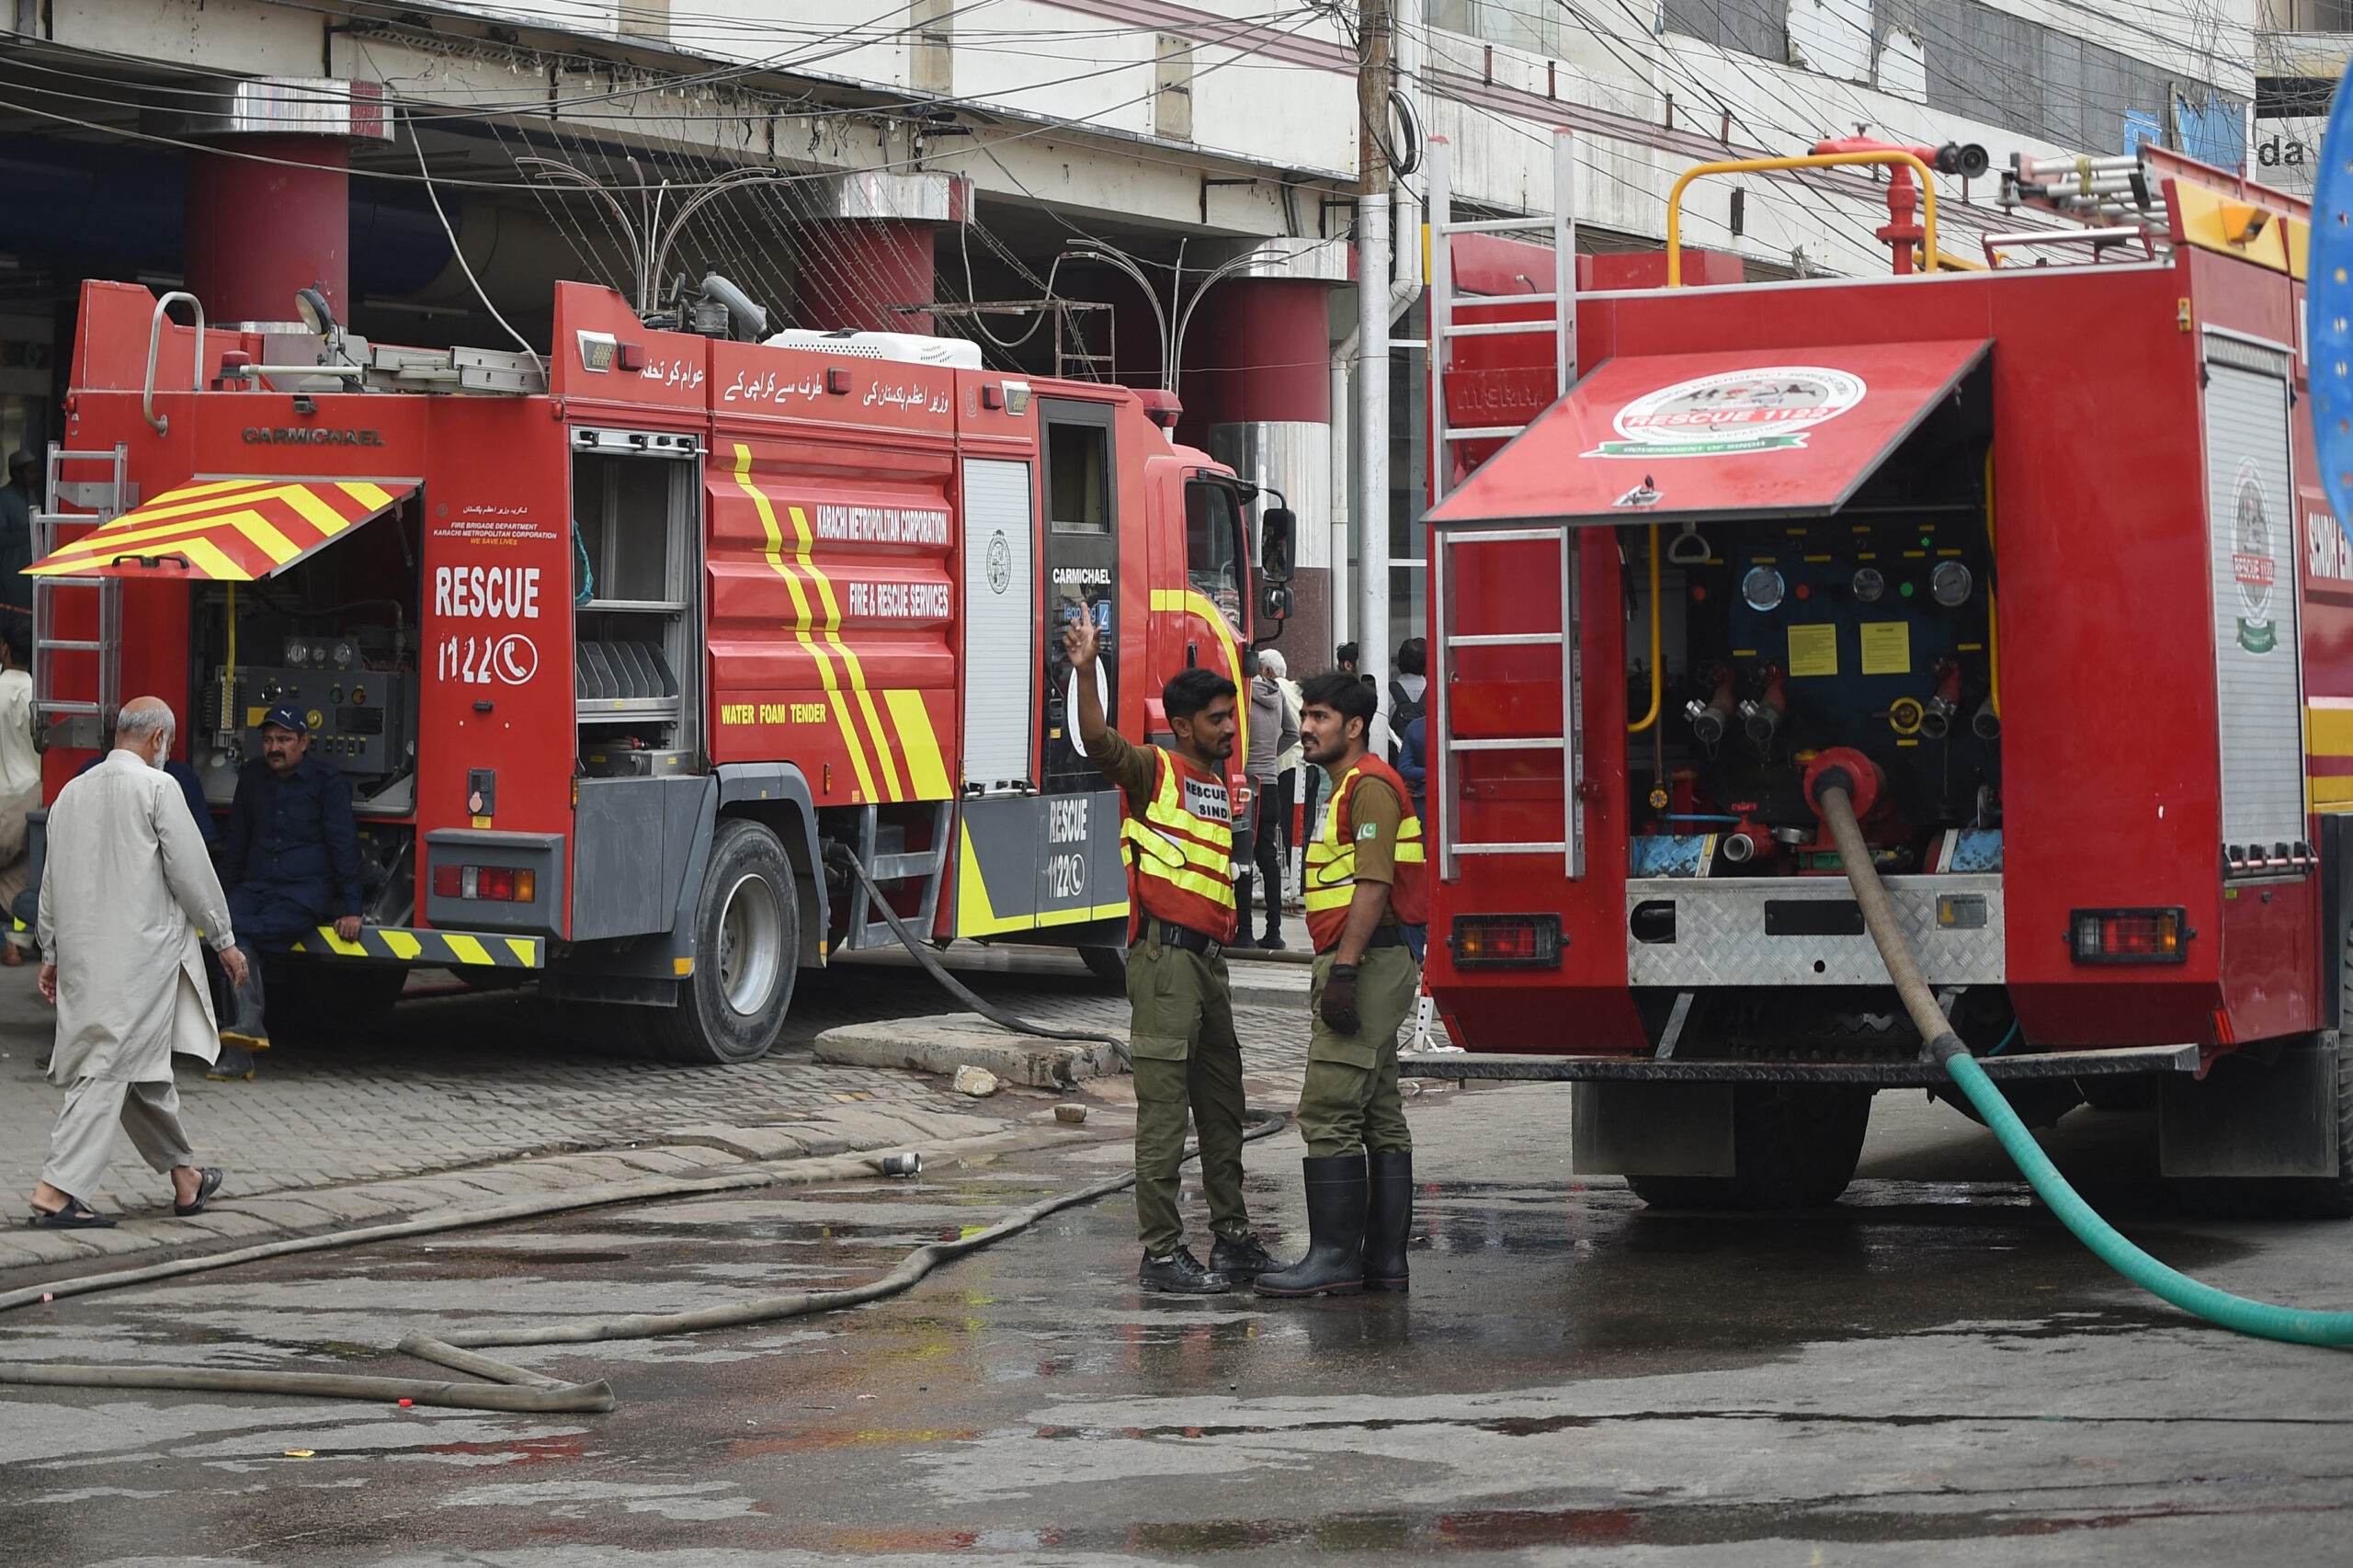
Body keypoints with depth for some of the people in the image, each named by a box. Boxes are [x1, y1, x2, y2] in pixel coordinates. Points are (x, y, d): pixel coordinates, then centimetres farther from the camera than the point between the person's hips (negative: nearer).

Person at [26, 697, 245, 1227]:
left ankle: (186, 1178, 29)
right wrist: (224, 940, 2)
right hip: (139, 954, -8)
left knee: (145, 1068, 17)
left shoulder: (72, 792, 13)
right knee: (110, 1068, -9)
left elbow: (52, 882, 17)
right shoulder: (156, 788, -8)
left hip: (83, 954, 8)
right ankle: (58, 1192, -16)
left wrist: (52, 954, 25)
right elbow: (191, 871, -8)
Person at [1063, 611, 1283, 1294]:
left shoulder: (1220, 783, 18)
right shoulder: (1153, 770, -6)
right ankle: (1161, 1254, -6)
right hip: (1164, 954, -9)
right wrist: (1085, 671, -38)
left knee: (1222, 1104, 14)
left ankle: (1233, 1242, 24)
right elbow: (1098, 741, -25)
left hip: (1209, 957, 9)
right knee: (1164, 1104, -8)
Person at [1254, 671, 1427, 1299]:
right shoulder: (1349, 788, 22)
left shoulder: (1369, 784, -11)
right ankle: (1384, 1258, 10)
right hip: (1372, 968, 11)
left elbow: (1373, 885, -20)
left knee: (1329, 1113, -13)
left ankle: (1334, 1258, -14)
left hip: (1365, 963, -11)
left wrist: (1344, 970, -24)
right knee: (1380, 1120, 9)